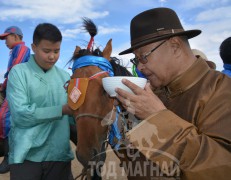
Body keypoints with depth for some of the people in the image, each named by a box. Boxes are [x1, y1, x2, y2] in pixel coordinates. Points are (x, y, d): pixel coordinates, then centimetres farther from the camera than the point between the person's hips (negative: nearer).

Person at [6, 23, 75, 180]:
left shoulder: (65, 76, 7)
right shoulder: (19, 72, -4)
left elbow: (73, 113, 7)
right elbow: (20, 114, -14)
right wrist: (62, 110, -16)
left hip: (59, 154, 4)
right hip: (27, 155, -3)